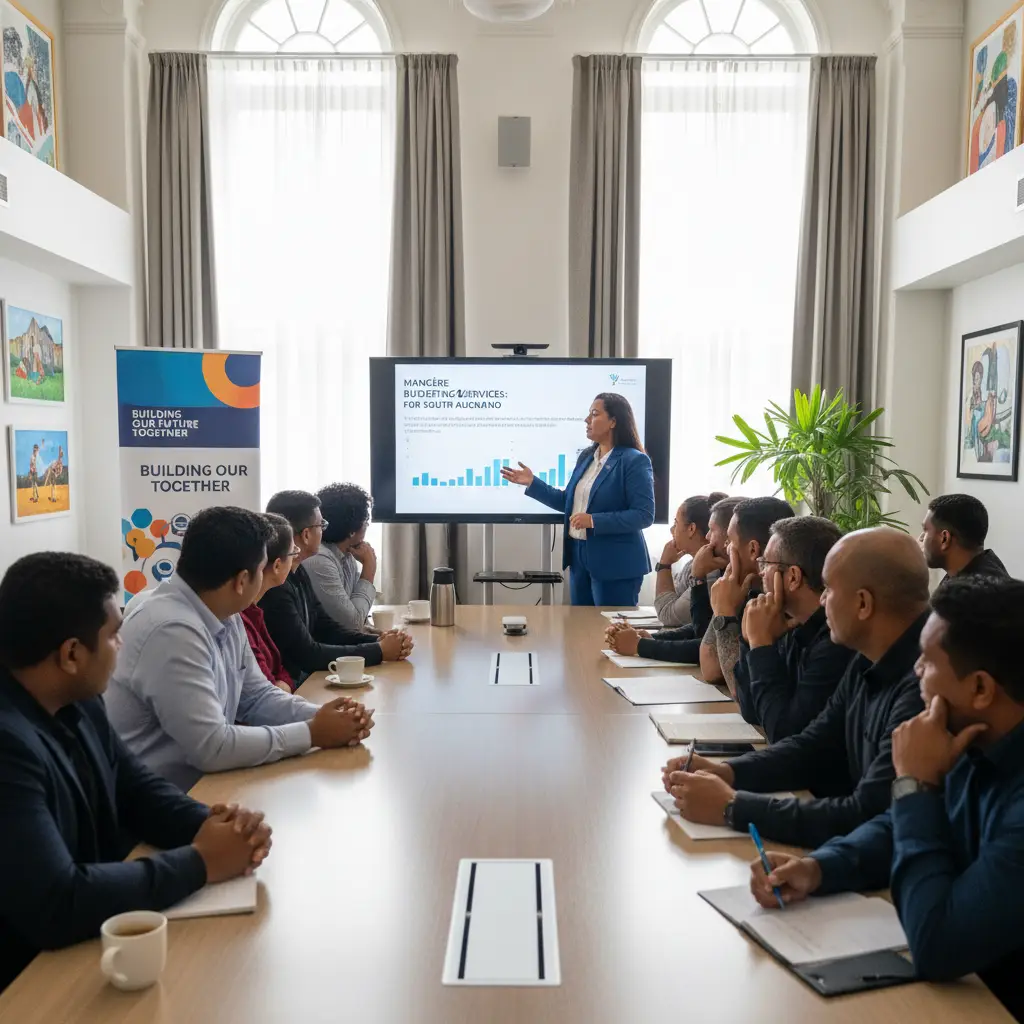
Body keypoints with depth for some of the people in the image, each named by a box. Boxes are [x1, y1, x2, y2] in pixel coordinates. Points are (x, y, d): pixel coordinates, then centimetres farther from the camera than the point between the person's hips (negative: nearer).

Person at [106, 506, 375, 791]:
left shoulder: (225, 617, 2)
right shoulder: (173, 631, -27)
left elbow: (257, 697, 9)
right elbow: (211, 747, -28)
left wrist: (321, 716, -9)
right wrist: (311, 733, -20)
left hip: (201, 785, 8)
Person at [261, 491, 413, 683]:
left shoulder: (298, 571, 6)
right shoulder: (272, 583, -23)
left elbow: (324, 627, 9)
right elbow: (308, 654, -22)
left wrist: (377, 640, -6)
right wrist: (379, 651, -14)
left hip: (306, 677, 8)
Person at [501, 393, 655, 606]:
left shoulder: (634, 461, -13)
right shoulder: (586, 456, 10)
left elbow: (644, 515, -19)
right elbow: (569, 502, 16)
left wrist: (594, 521, -24)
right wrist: (532, 483, 10)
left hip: (615, 564, -8)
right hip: (580, 557, 8)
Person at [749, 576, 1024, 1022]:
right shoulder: (978, 746, -5)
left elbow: (938, 948, -32)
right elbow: (899, 829, 8)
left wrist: (916, 784, -24)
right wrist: (819, 867, -10)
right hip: (955, 981, 6)